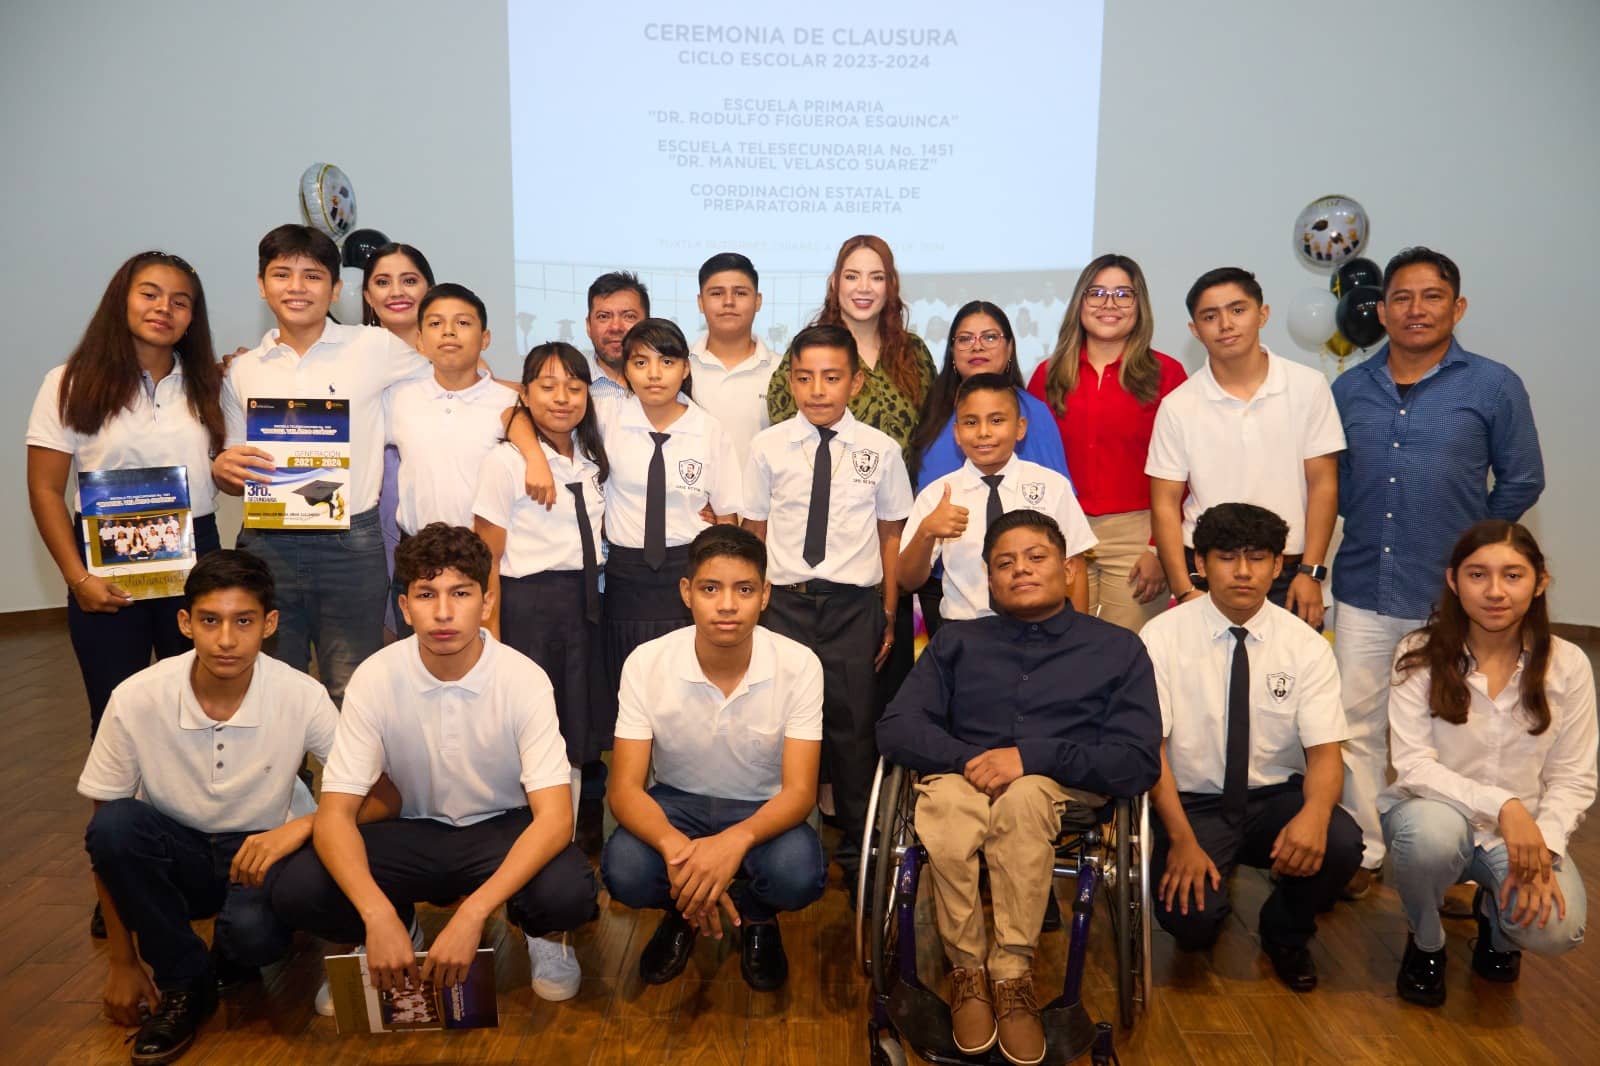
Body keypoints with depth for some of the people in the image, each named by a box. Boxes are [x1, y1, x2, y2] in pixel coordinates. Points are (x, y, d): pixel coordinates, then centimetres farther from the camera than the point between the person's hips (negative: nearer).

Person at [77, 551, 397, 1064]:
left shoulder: (302, 697, -19)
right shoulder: (136, 700, -18)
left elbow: (384, 798, -13)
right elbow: (103, 838, -6)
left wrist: (304, 824, -32)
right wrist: (122, 960, -5)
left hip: (259, 853, -2)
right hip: (174, 856, 2)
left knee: (253, 931, -33)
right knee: (114, 825, -29)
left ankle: (228, 962, 7)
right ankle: (183, 983, -7)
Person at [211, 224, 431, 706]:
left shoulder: (374, 348, -2)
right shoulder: (242, 372, 10)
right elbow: (238, 481, 17)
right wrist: (222, 468, -8)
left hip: (351, 544, -3)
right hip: (267, 544, 3)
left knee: (353, 698, 5)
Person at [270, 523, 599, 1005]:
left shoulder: (524, 679, -21)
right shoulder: (376, 678, -17)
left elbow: (555, 817, -26)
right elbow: (335, 814, -18)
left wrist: (471, 915, -39)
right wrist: (379, 917, -36)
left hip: (504, 829, -2)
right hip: (415, 830, 2)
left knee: (568, 892, -33)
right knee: (296, 891, -23)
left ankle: (541, 933, 5)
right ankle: (399, 925, 9)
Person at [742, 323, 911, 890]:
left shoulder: (880, 450, 1)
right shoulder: (768, 446, 2)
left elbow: (891, 534, 7)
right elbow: (754, 531, 7)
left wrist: (889, 614, 7)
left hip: (855, 604, 0)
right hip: (784, 603, 0)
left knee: (854, 727, 5)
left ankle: (856, 849, 24)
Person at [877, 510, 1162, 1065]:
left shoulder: (1117, 648, 13)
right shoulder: (955, 642, 19)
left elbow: (1139, 762, 0)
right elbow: (895, 728, 6)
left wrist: (1034, 757, -14)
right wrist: (969, 759, -13)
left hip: (1064, 796, -1)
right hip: (962, 783, 2)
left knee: (1025, 794, -37)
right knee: (945, 799, -35)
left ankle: (1012, 974, -21)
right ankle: (969, 969, -17)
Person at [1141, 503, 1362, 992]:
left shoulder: (1306, 646, -3)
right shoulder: (1162, 638, -8)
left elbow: (1325, 751, -9)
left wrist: (1313, 815, -31)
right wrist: (1182, 839, -22)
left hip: (1276, 798, 2)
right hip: (1193, 802, -2)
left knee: (1340, 845, -28)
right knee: (1189, 917, -26)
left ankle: (1285, 934, 6)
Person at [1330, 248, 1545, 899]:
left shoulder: (1494, 386, -2)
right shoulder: (1348, 391, 6)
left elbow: (1521, 481, 3)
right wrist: (1369, 526, 6)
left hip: (1450, 596, -2)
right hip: (1364, 590, 3)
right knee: (1357, 725, 8)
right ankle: (1361, 853, 24)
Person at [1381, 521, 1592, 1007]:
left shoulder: (1567, 665, -6)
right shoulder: (1419, 656, -13)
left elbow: (1573, 779, -3)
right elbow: (1413, 767, -17)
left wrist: (1544, 847, -19)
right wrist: (1501, 804, -31)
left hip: (1525, 828, 2)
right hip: (1436, 811, -1)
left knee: (1555, 928, -27)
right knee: (1432, 833, -37)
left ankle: (1495, 915, 14)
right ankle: (1426, 943, -3)